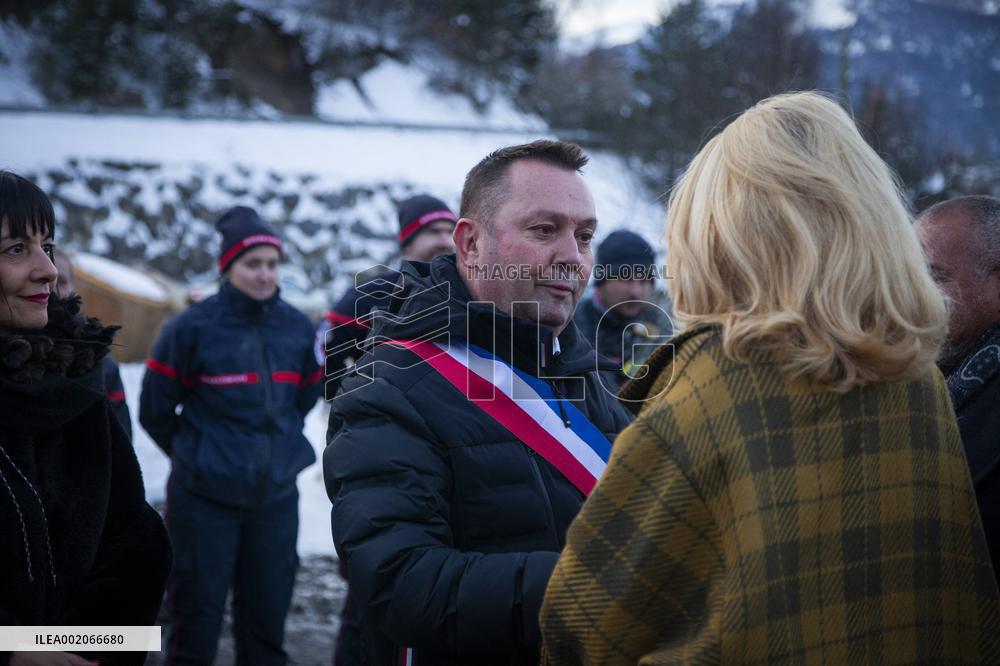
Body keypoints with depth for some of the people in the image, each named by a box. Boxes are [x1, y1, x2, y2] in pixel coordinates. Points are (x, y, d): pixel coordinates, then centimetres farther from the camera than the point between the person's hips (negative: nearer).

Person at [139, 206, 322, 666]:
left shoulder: (297, 328, 2)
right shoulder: (192, 328, -10)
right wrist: (196, 456, 9)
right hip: (203, 499, -3)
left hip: (277, 496, 4)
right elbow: (155, 411, 0)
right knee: (197, 618, 3)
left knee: (267, 621, 11)